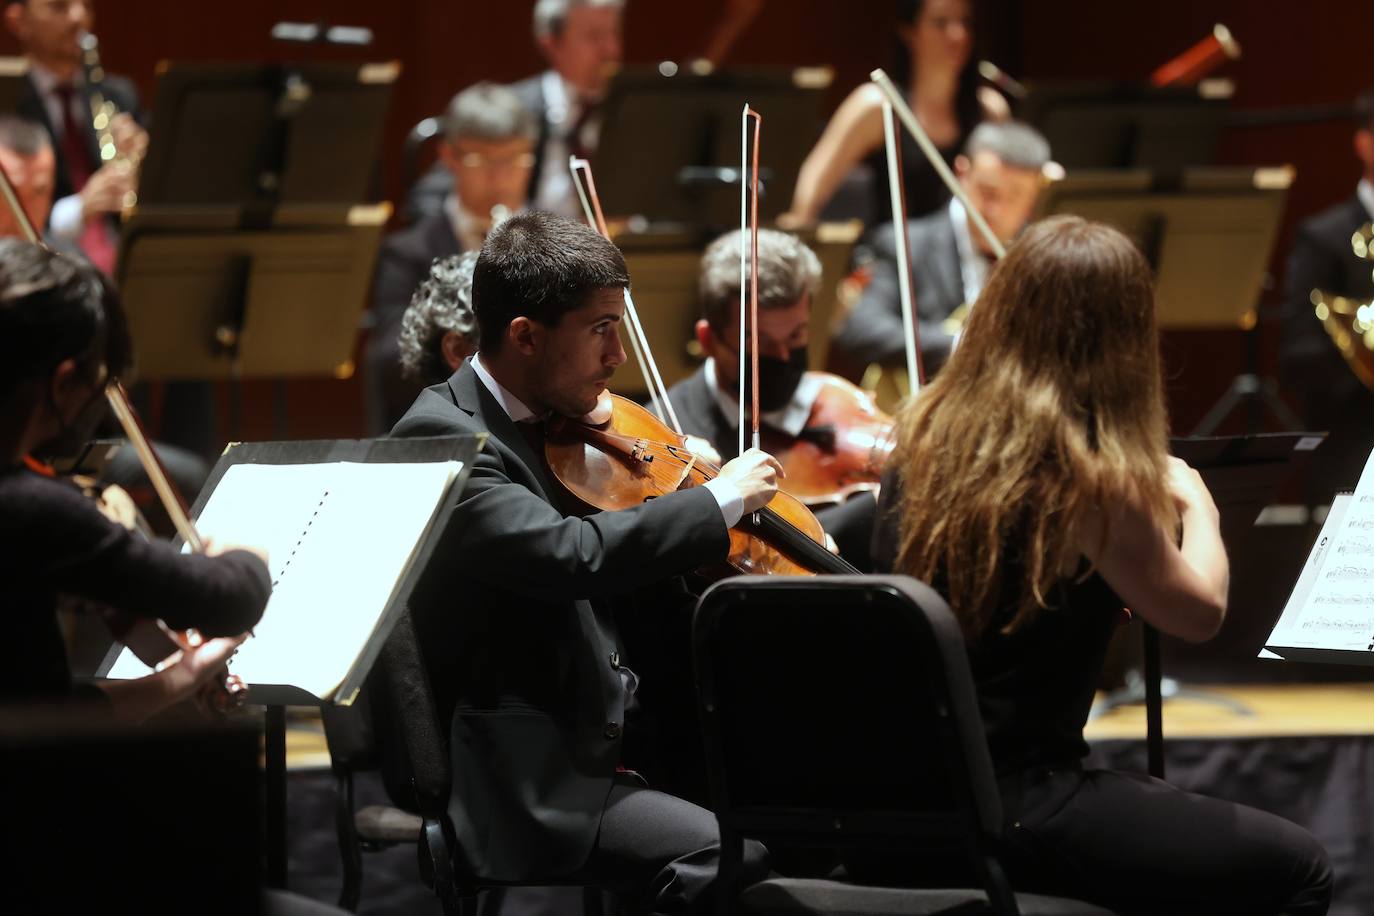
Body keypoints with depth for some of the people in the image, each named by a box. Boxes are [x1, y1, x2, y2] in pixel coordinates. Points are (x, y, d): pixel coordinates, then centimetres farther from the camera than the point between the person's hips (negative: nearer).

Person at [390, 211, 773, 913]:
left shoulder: (554, 429, 12)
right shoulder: (440, 439, -16)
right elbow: (574, 556, -32)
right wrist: (721, 500, -20)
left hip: (599, 743, 9)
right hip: (523, 789, -9)